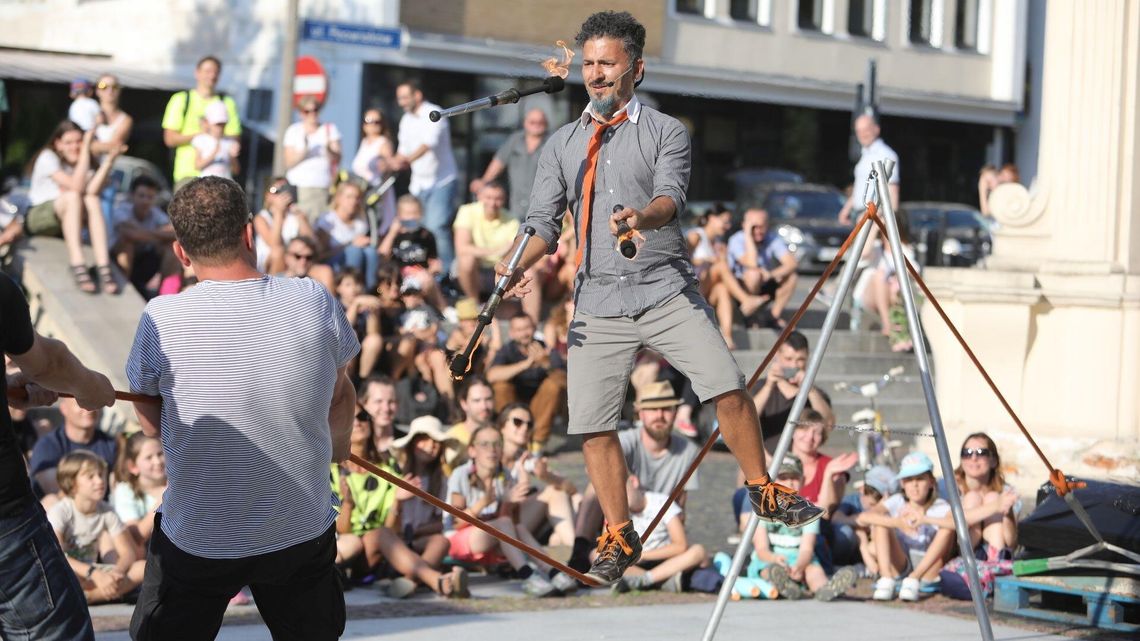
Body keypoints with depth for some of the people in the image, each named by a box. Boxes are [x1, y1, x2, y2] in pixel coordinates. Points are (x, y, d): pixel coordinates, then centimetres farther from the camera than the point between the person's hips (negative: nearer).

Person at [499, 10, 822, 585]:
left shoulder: (666, 131, 5)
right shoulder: (562, 144, 14)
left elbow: (670, 195, -12)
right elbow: (544, 221, 10)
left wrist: (641, 217, -35)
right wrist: (518, 264, -10)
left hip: (665, 290, -2)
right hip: (597, 303, 3)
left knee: (727, 387, -17)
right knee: (592, 425, -2)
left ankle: (762, 490, 3)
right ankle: (619, 537, 15)